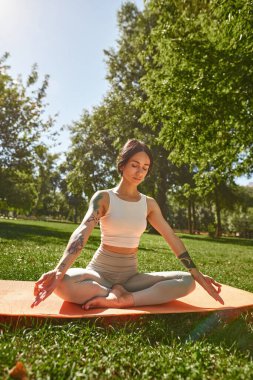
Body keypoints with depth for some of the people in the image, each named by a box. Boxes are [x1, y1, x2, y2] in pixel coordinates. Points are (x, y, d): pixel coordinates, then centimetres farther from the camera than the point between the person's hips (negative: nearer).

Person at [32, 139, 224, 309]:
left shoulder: (149, 204, 4)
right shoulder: (104, 197, -7)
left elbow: (173, 239, 4)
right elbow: (82, 233, -22)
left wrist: (197, 274, 0)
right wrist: (59, 271, -38)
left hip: (131, 274, 4)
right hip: (100, 271, -3)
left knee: (188, 282, -17)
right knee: (61, 283, -34)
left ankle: (120, 301, -25)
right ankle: (118, 294, -19)